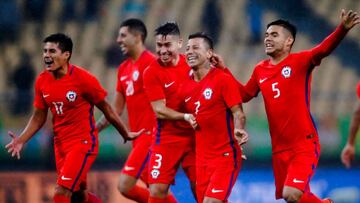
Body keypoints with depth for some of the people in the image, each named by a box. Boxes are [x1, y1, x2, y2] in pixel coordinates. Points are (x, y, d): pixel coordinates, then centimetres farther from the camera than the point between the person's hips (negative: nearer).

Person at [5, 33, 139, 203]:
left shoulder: (83, 79, -16)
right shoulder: (41, 81, 0)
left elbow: (106, 109, -5)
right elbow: (39, 117, 10)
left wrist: (126, 135, 5)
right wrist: (21, 140, -4)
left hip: (83, 143, -7)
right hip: (60, 144, 7)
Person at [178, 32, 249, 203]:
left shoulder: (223, 79, -10)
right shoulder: (185, 87, 8)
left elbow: (238, 113, -14)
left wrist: (238, 130, -31)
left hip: (225, 155, -7)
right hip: (202, 156, 7)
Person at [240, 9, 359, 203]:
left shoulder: (300, 61, -7)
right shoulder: (260, 70, 9)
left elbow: (324, 49, -24)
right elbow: (243, 95, 23)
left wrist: (343, 28, -42)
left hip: (304, 145, -6)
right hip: (279, 149, 6)